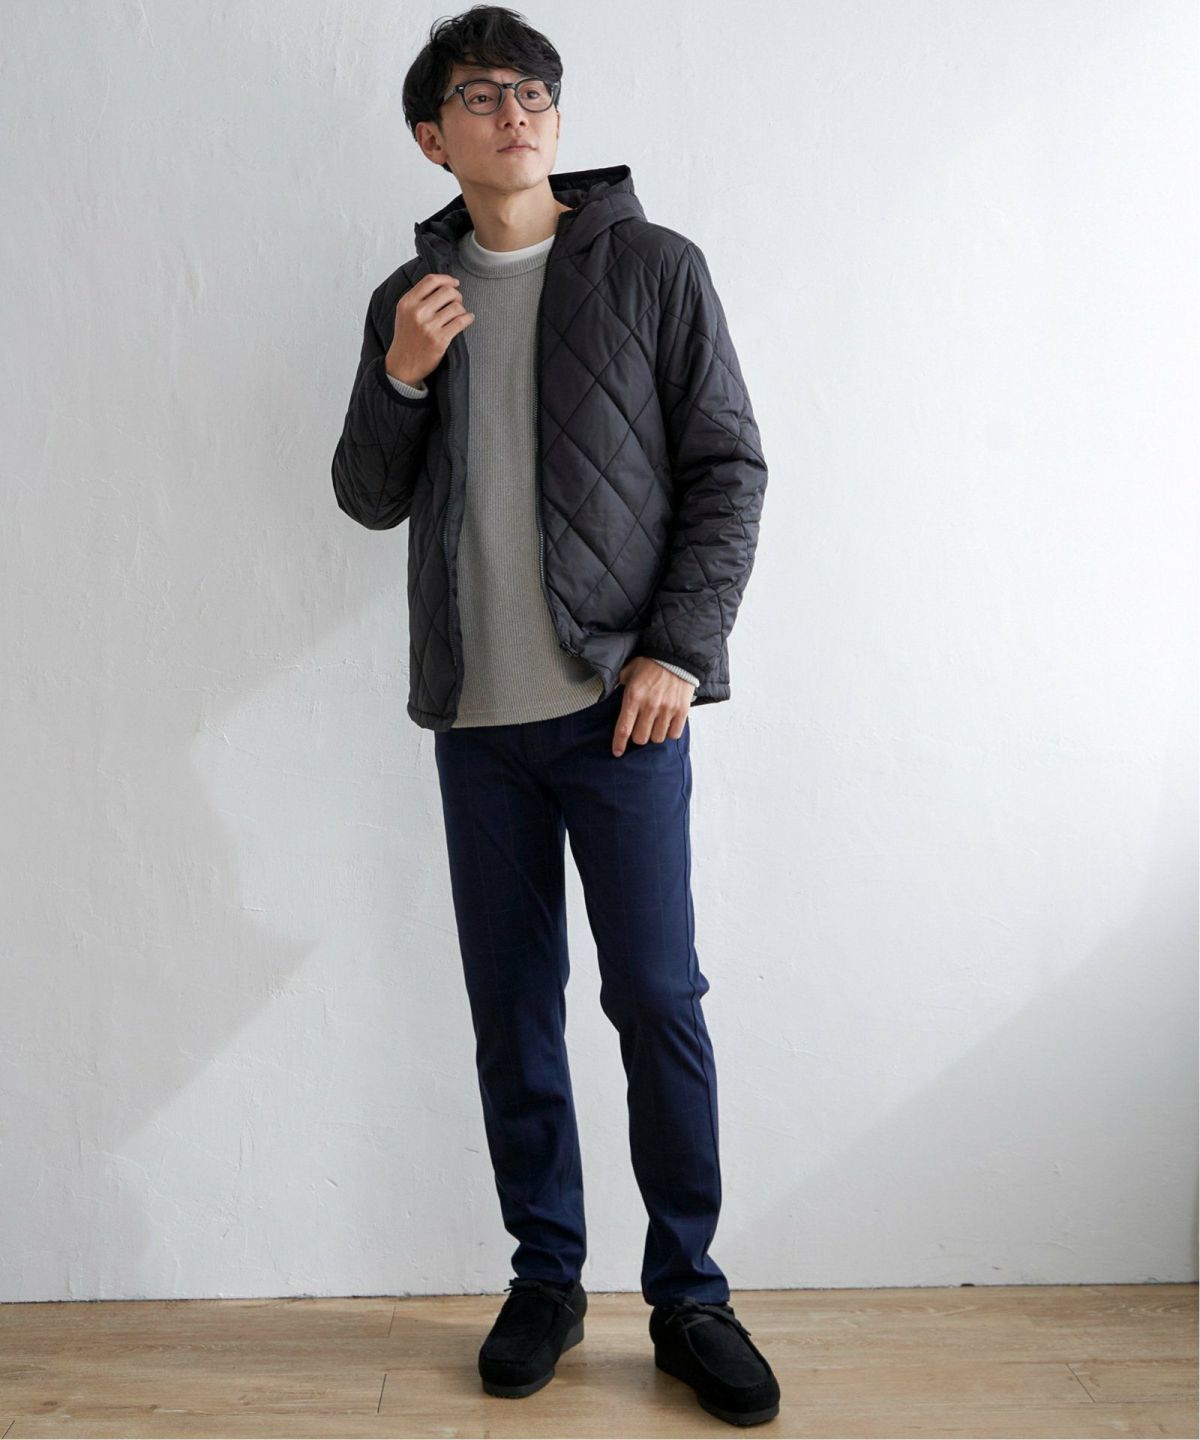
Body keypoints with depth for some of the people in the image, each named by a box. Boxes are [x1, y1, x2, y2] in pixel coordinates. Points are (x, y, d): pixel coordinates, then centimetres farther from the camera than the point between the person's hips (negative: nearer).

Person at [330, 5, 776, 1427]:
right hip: (477, 715, 3)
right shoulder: (407, 299, 13)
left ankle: (687, 1297, 15)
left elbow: (729, 468, -1)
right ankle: (545, 1279, 25)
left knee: (657, 998, -2)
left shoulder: (653, 267, 3)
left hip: (620, 702, -3)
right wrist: (397, 382, -5)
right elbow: (369, 501, 13)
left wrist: (680, 649, -10)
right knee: (511, 1009, 9)